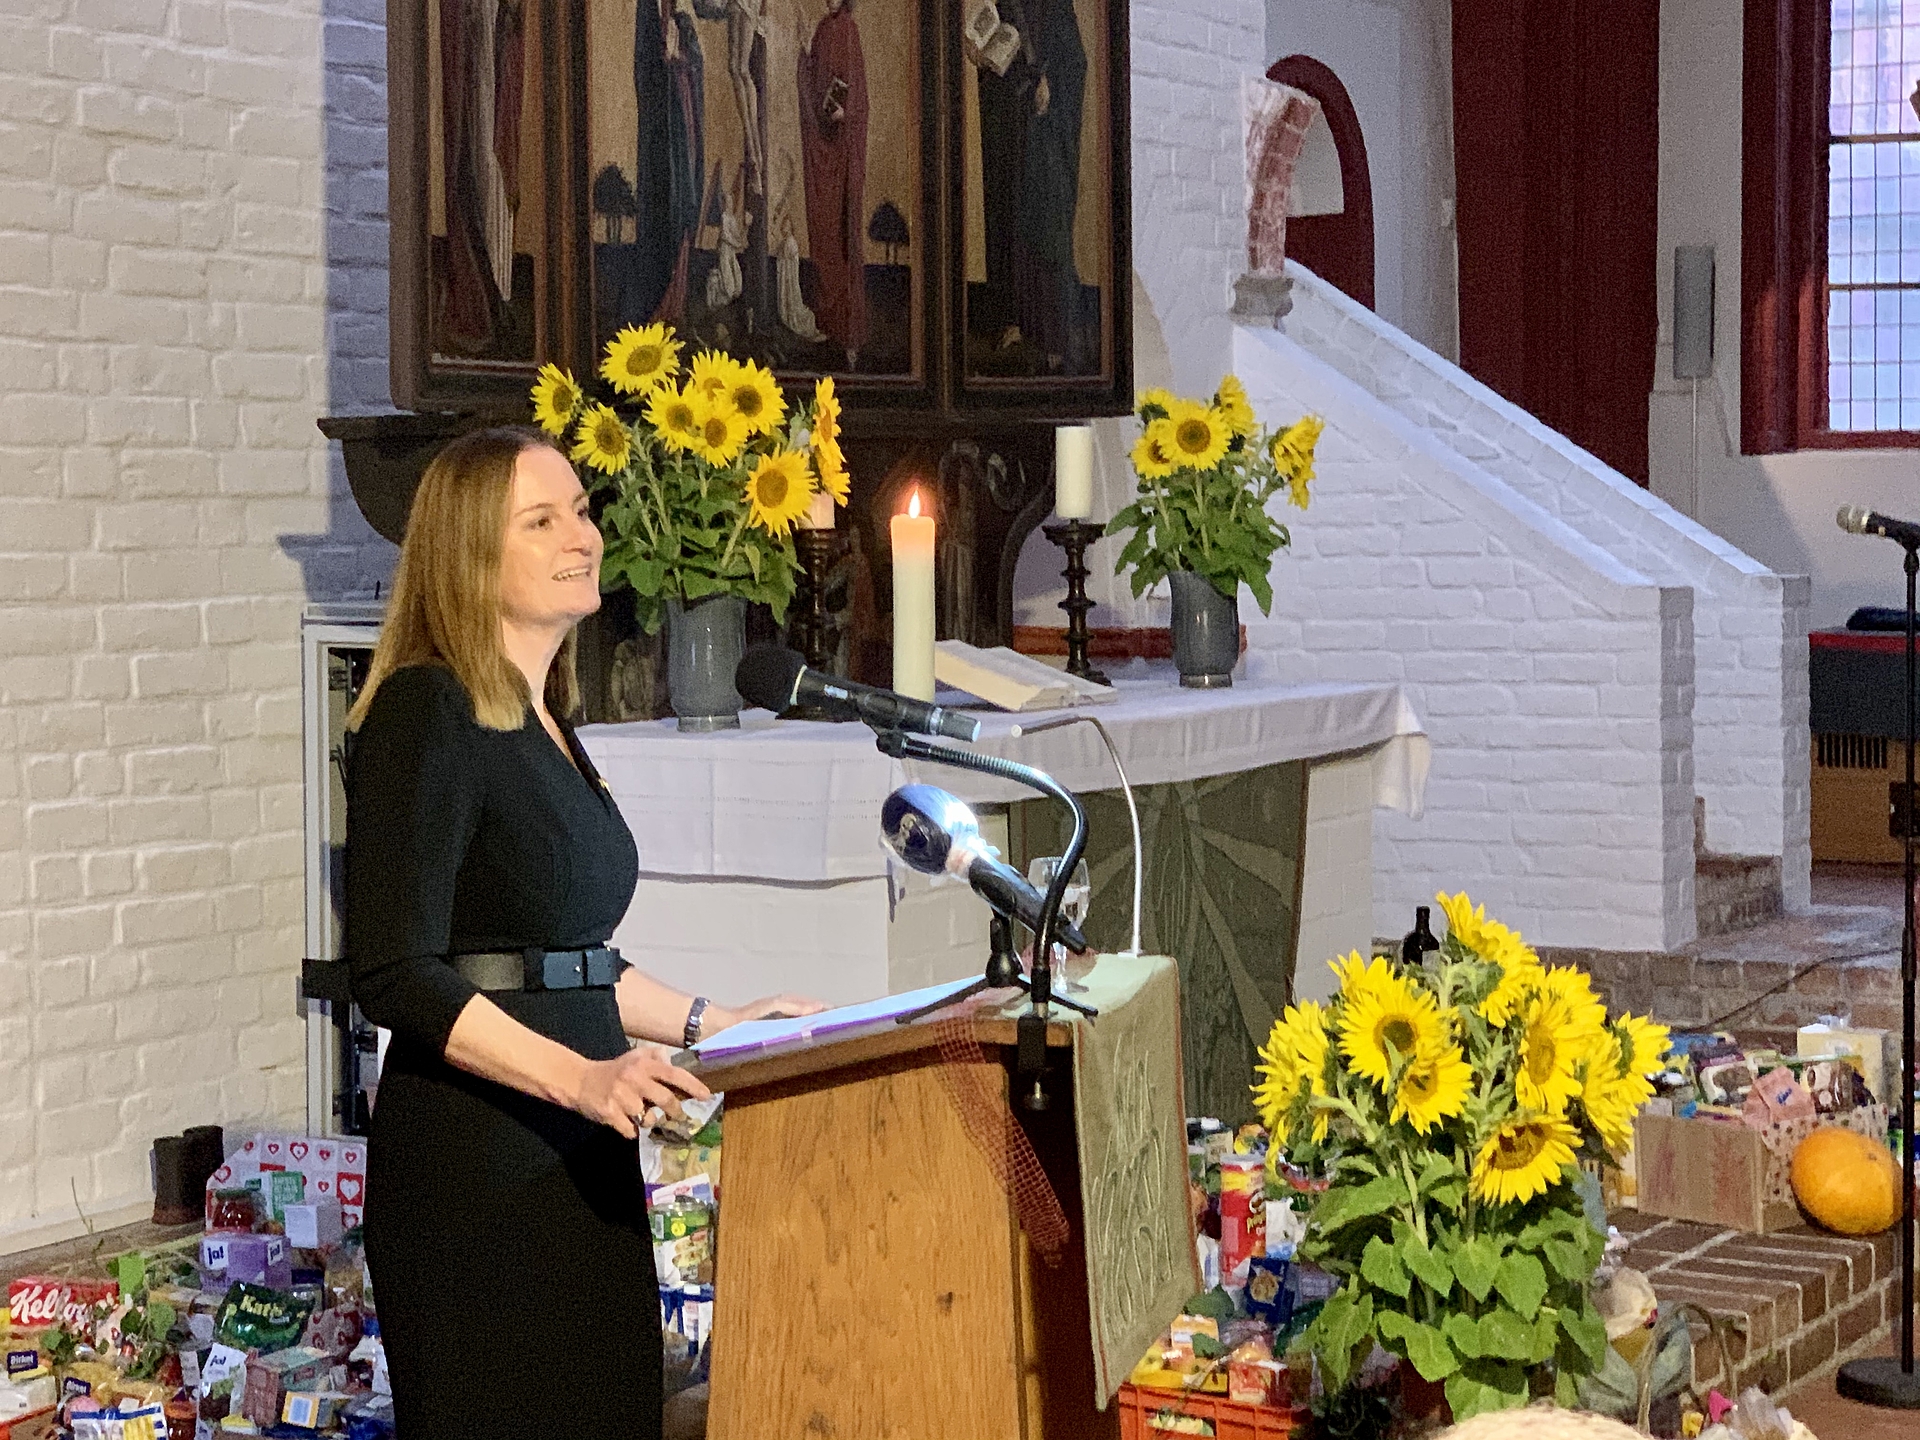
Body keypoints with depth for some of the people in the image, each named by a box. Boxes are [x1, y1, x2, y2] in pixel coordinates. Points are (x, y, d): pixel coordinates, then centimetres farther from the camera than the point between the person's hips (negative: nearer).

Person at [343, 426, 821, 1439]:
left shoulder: (541, 720, 15)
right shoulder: (425, 716, -12)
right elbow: (396, 976, -18)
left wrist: (707, 1023, 19)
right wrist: (581, 1077, -25)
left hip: (579, 1161, 8)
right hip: (473, 1166, -8)